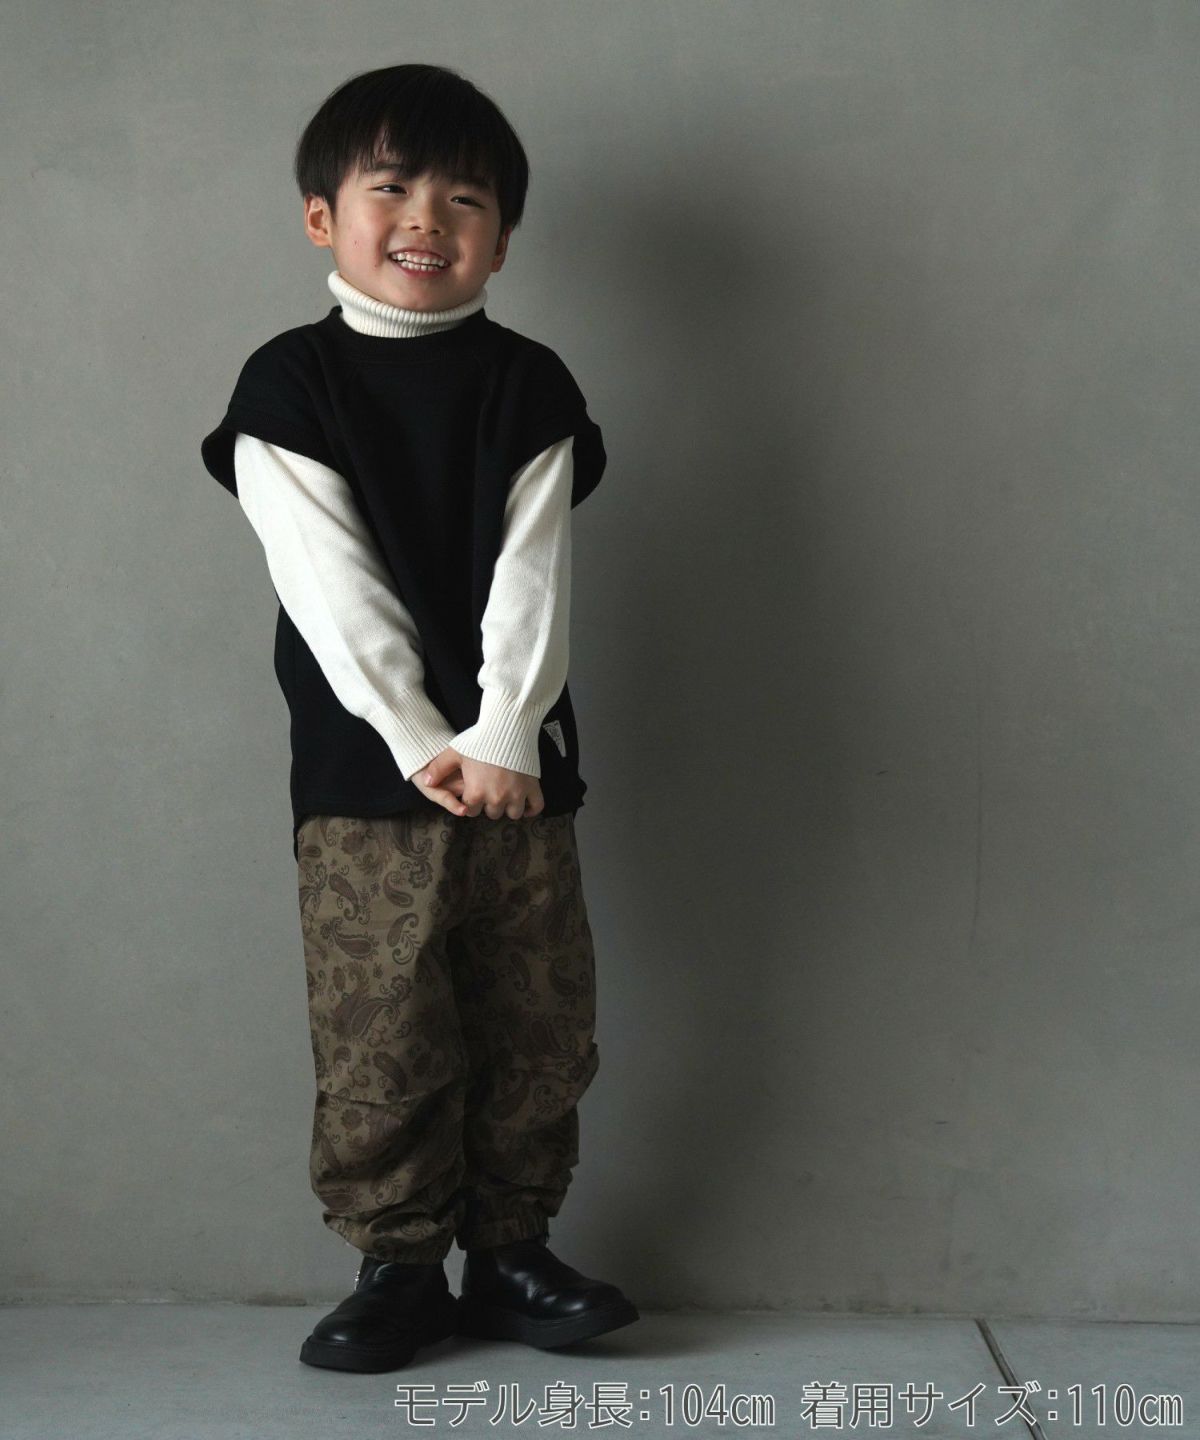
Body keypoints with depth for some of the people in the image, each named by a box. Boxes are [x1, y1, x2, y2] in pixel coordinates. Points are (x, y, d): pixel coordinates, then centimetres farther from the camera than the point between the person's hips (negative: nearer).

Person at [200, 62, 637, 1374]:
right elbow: (334, 589, -9)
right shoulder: (289, 387, 0)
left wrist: (502, 739, -17)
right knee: (378, 1041, 1)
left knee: (539, 1029, 8)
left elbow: (531, 576, -4)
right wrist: (423, 743, -17)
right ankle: (398, 1268, 17)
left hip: (516, 770, 3)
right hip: (362, 776, -2)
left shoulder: (527, 388, 6)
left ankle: (509, 1252, 25)